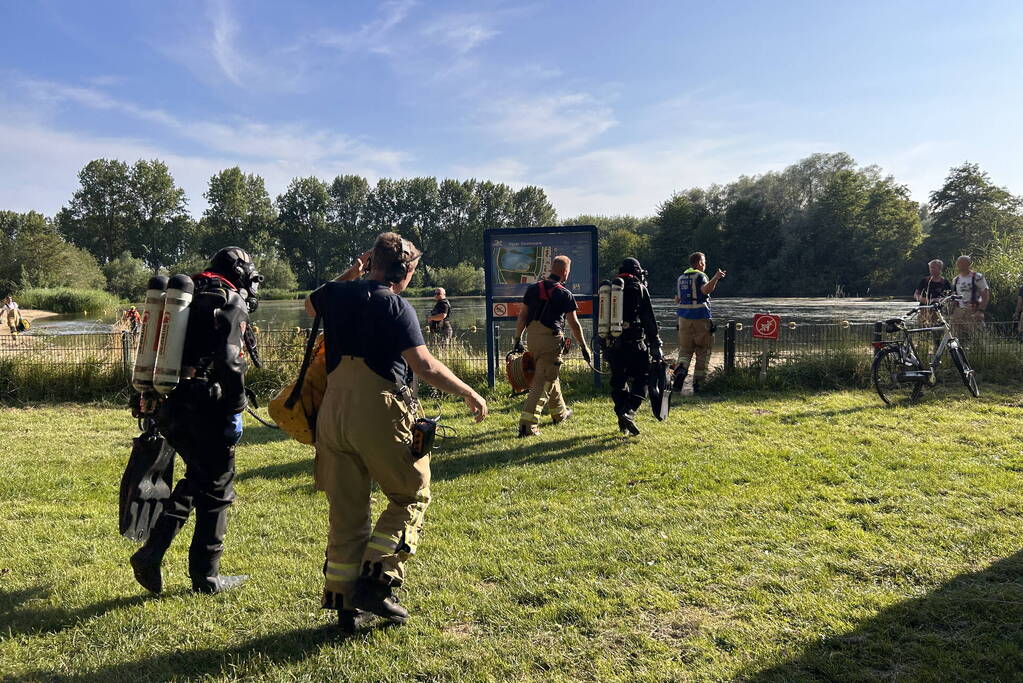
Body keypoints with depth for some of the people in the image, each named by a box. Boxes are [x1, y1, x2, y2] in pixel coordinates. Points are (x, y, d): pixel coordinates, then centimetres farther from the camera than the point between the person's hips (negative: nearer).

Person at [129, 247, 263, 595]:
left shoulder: (186, 298, 19)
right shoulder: (232, 304, -7)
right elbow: (230, 362, -18)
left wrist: (156, 404, 20)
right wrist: (235, 412, -12)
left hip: (168, 406, 8)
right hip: (203, 408, -8)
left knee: (196, 478, 23)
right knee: (217, 488, 5)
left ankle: (151, 553, 16)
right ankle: (206, 576, 15)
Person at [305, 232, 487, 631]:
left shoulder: (337, 294, 9)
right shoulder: (396, 307, -8)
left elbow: (311, 305, 35)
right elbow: (426, 367, -15)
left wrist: (349, 275, 30)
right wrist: (469, 393, -4)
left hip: (332, 411, 6)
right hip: (379, 412, -6)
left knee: (346, 509, 13)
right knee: (411, 495, 11)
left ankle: (345, 602, 19)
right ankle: (377, 579, 3)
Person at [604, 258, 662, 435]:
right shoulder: (639, 288, -1)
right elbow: (649, 319, -4)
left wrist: (604, 344, 22)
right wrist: (655, 345, -2)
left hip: (613, 344, 5)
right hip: (634, 343, -5)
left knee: (618, 381, 13)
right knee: (640, 380, 2)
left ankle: (622, 419, 17)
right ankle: (629, 412, -17)